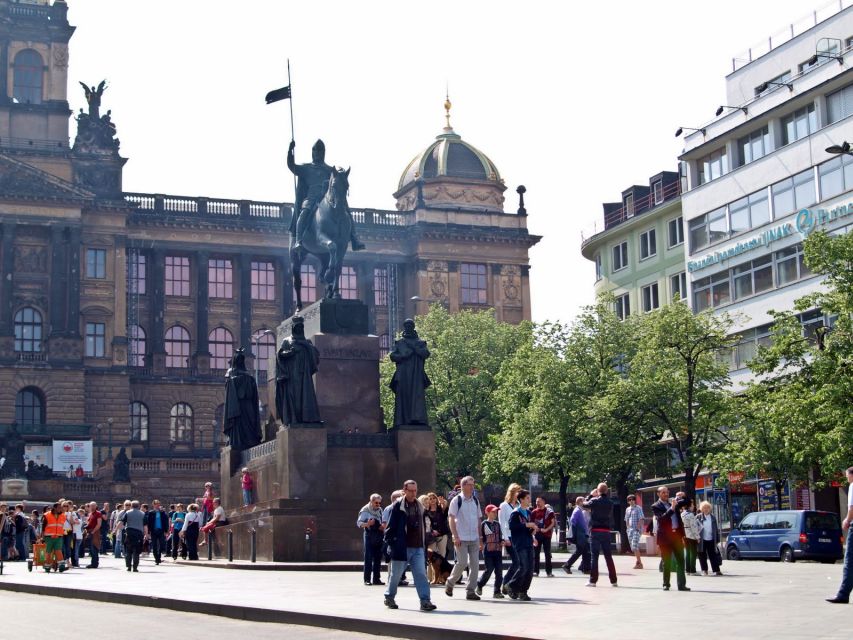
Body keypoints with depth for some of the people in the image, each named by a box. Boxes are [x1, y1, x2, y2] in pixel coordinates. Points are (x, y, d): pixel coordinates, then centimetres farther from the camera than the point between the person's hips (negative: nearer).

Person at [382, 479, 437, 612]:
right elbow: (391, 526, -8)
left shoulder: (419, 506, 11)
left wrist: (424, 543, 13)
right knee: (396, 574, 8)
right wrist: (390, 543, -11)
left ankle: (425, 601, -10)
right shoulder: (398, 506, -7)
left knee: (421, 574, -6)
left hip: (418, 548, 4)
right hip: (401, 547, -4)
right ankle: (389, 597, 27)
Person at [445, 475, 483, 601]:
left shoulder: (475, 501, 11)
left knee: (475, 564, 0)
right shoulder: (456, 500, -5)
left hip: (474, 538, 5)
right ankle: (450, 583, 15)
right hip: (461, 538, -5)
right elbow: (451, 519, -7)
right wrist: (455, 536, -14)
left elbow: (478, 519, 16)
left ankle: (471, 590, 6)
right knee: (462, 563, -8)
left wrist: (480, 538, 12)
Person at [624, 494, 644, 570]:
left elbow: (640, 519, -9)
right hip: (630, 529, 7)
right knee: (633, 547, 8)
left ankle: (639, 563, -11)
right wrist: (628, 528, 8)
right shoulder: (627, 509, 15)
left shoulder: (638, 508, -4)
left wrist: (638, 528, -16)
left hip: (637, 530, -7)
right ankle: (638, 561, 17)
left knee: (635, 546, -16)